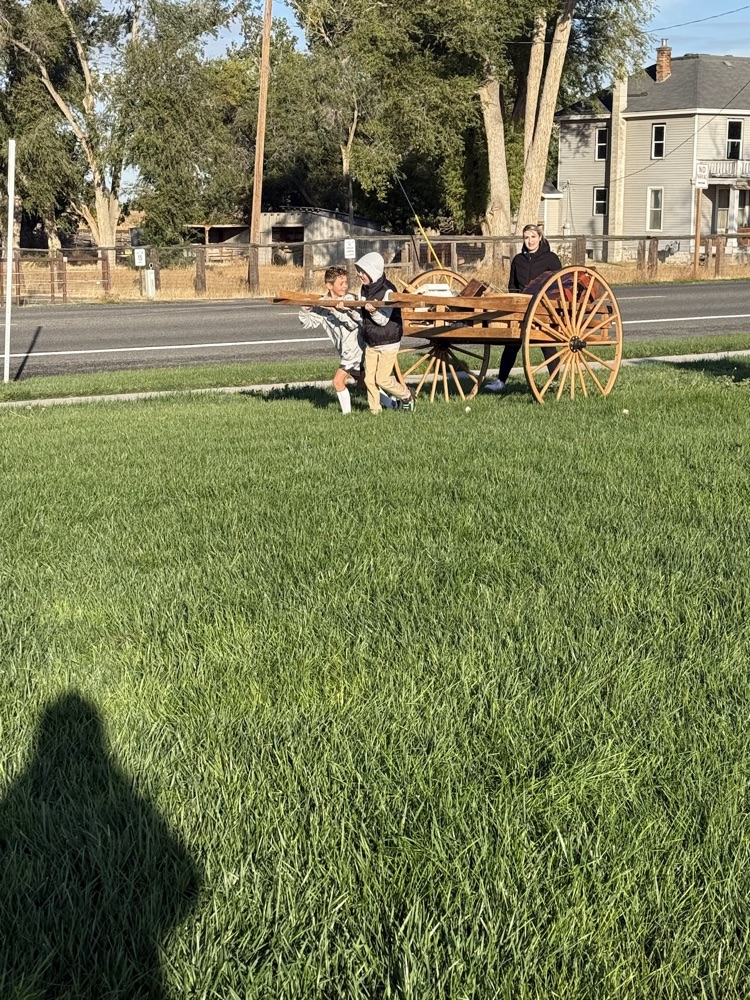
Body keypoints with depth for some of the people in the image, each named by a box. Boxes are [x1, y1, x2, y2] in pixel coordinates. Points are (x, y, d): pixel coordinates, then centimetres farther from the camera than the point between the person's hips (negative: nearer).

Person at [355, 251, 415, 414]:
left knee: (382, 379, -4)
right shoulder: (365, 289, 5)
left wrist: (373, 312, -40)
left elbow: (383, 320, -20)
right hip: (370, 343, 7)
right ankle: (375, 410, 14)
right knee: (369, 379, 4)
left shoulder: (387, 291, -19)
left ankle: (406, 396, 20)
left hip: (388, 342, -7)